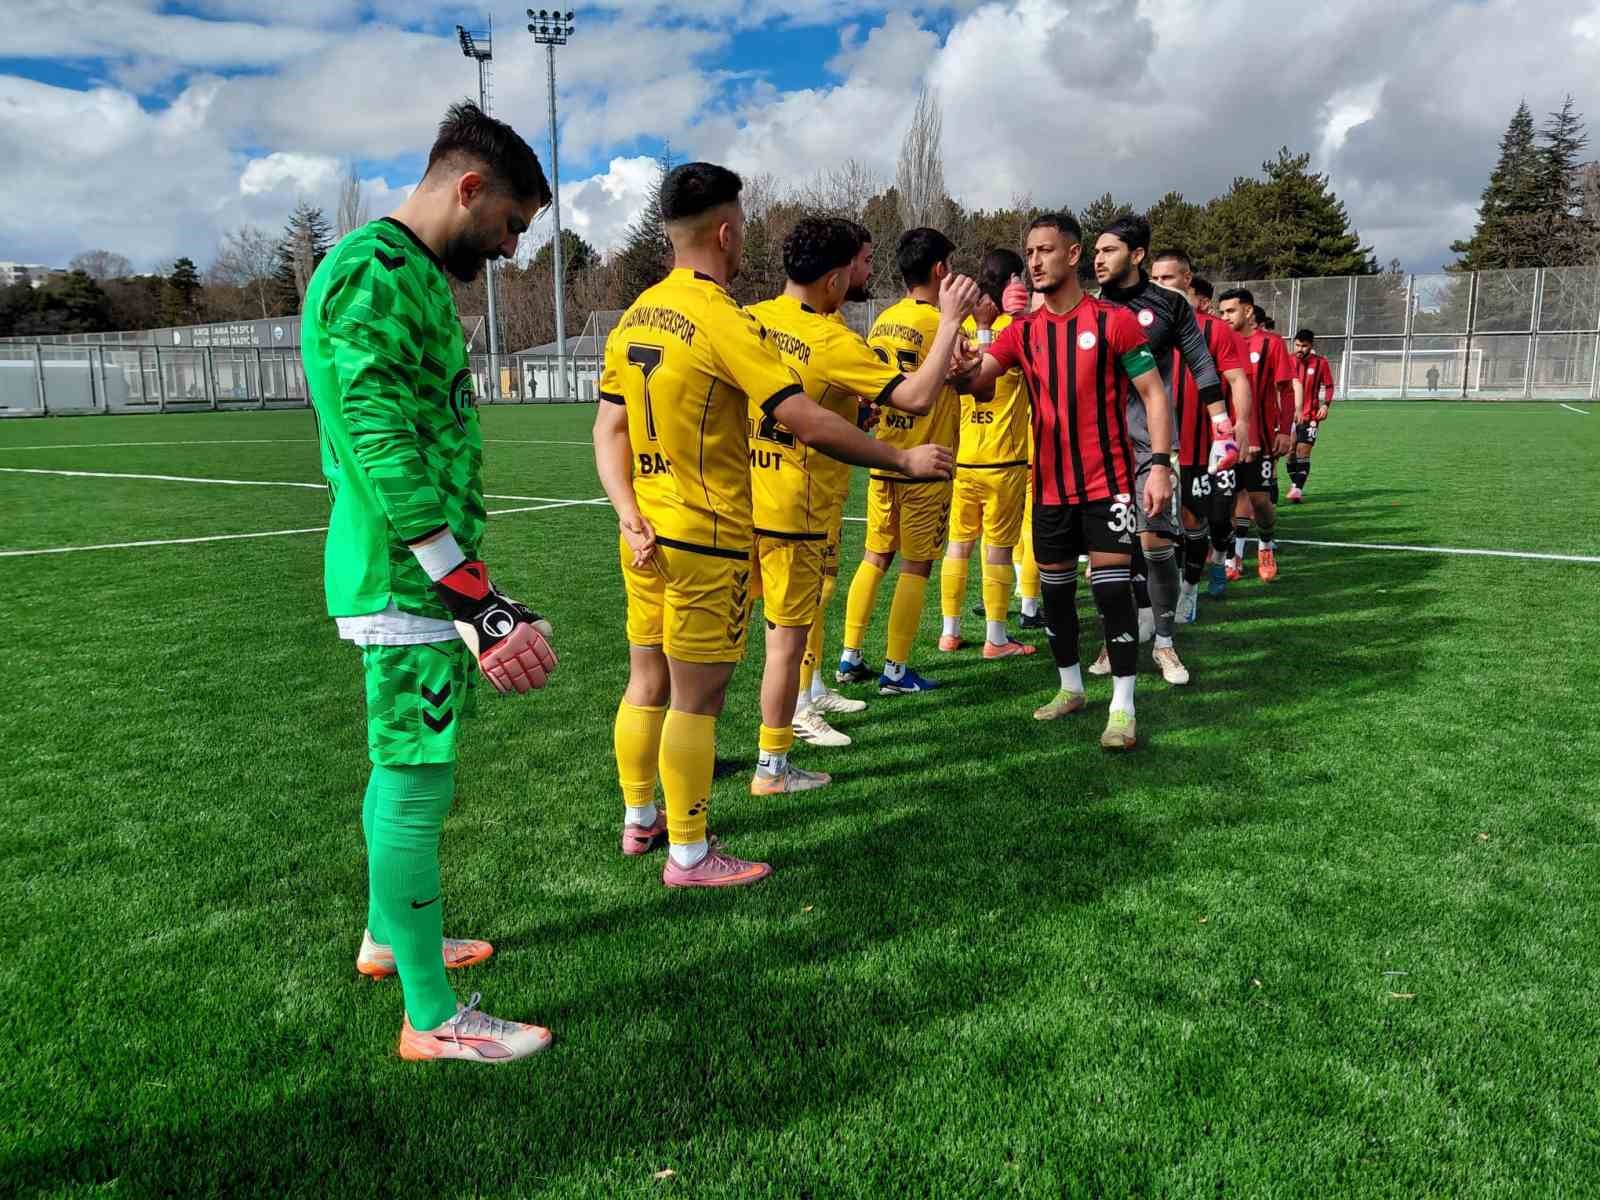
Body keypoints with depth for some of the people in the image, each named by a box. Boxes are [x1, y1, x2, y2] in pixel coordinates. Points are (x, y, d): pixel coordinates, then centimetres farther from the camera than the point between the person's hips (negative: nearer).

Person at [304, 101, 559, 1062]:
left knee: (403, 770, 20)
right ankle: (433, 1019, 9)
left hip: (425, 578, 10)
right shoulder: (375, 272, -16)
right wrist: (475, 597, -24)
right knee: (417, 786, -3)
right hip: (408, 584, -10)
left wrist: (469, 582, 25)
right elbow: (385, 456, -23)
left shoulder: (412, 276, 16)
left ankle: (391, 937, 38)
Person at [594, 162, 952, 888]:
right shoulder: (722, 320, -17)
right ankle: (689, 856, 14)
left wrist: (631, 517, -1)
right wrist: (904, 461, -10)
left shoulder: (634, 317, 8)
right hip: (708, 538, -8)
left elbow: (608, 431, 7)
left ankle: (639, 820, 34)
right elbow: (809, 424, -20)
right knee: (695, 698, 2)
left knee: (647, 682, 18)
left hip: (649, 535, 8)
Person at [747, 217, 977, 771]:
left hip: (740, 502, 7)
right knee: (787, 638, 4)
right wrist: (950, 321, -13)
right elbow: (916, 398, -23)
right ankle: (772, 771, 14)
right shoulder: (832, 342, -17)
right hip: (794, 512, -7)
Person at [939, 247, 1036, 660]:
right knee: (998, 547, 3)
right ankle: (995, 638, 7)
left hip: (959, 456, 4)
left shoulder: (960, 326, 4)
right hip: (1004, 460, -4)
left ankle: (950, 631, 19)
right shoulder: (1016, 328, -8)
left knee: (958, 543, 12)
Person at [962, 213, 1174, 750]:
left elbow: (1152, 394, -6)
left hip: (1107, 482, -5)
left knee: (1112, 588, -7)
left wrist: (1160, 463, -15)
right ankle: (1070, 687, 30)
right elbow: (972, 380, -5)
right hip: (1050, 485, 5)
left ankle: (1123, 708, 3)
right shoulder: (1023, 329, 6)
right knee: (1055, 589, 12)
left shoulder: (1113, 320, -6)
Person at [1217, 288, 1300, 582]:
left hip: (1261, 434, -3)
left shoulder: (1271, 342, -2)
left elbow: (1286, 390, -2)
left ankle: (1266, 546, 25)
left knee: (1260, 497, 0)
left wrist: (1285, 431, -9)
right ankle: (1235, 558, 10)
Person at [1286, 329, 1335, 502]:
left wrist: (1325, 405, -6)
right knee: (1290, 451, 5)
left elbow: (1328, 386, 8)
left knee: (1303, 451, -9)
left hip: (1311, 415, -2)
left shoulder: (1321, 363, -2)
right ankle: (1295, 484, 21)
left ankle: (1298, 488, -12)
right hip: (1290, 414, 2)